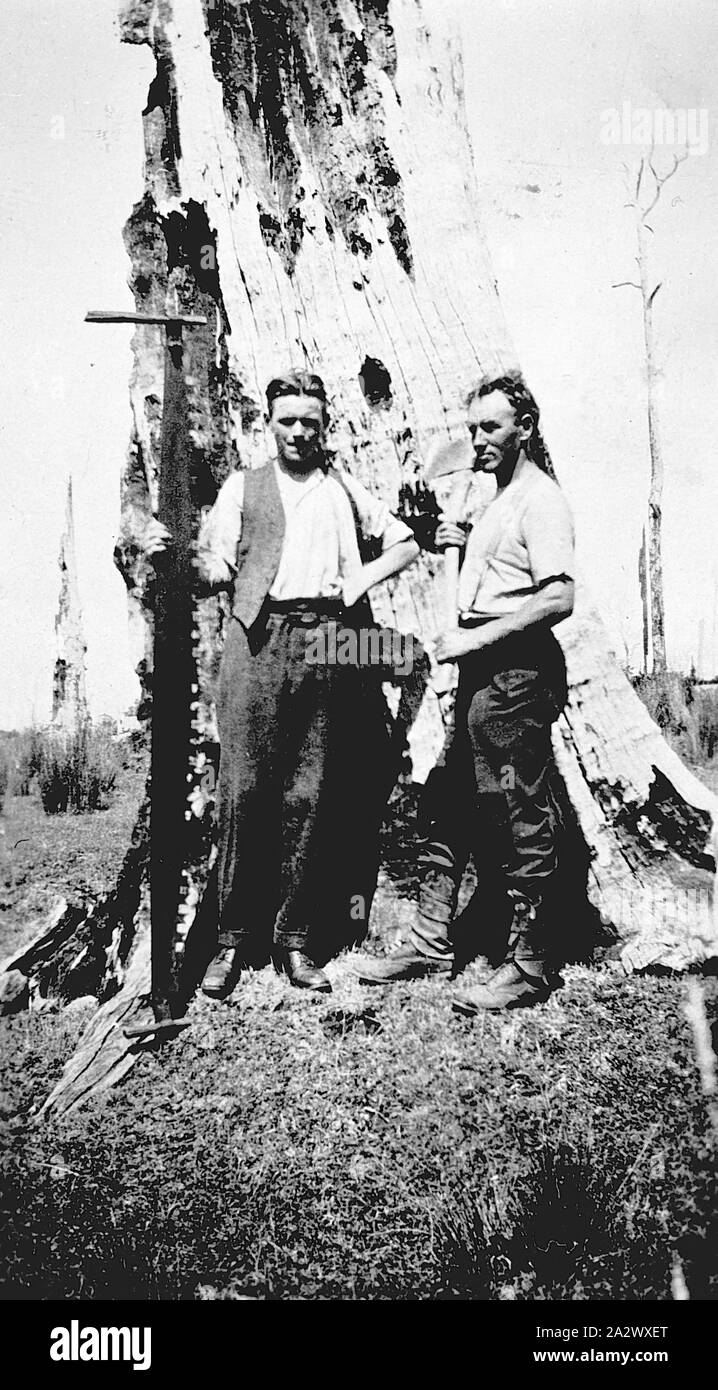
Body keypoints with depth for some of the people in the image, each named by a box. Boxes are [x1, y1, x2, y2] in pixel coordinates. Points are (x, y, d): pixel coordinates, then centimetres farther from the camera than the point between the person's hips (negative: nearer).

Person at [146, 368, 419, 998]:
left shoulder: (346, 488, 21)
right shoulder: (243, 486, 15)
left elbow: (406, 543, 26)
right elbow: (215, 572, 7)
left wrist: (363, 578, 9)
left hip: (327, 643, 2)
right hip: (258, 636, -1)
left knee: (310, 797, 1)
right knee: (244, 791, -6)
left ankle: (295, 938, 8)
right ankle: (233, 939, 3)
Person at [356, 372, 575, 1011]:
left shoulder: (541, 499, -12)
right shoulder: (501, 498, 19)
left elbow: (559, 598, -23)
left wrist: (476, 638, -21)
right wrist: (463, 543, 13)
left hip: (516, 673, -10)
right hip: (482, 671, 10)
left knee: (522, 820, -3)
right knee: (451, 807, 13)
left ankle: (528, 968, 7)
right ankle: (432, 941, 23)